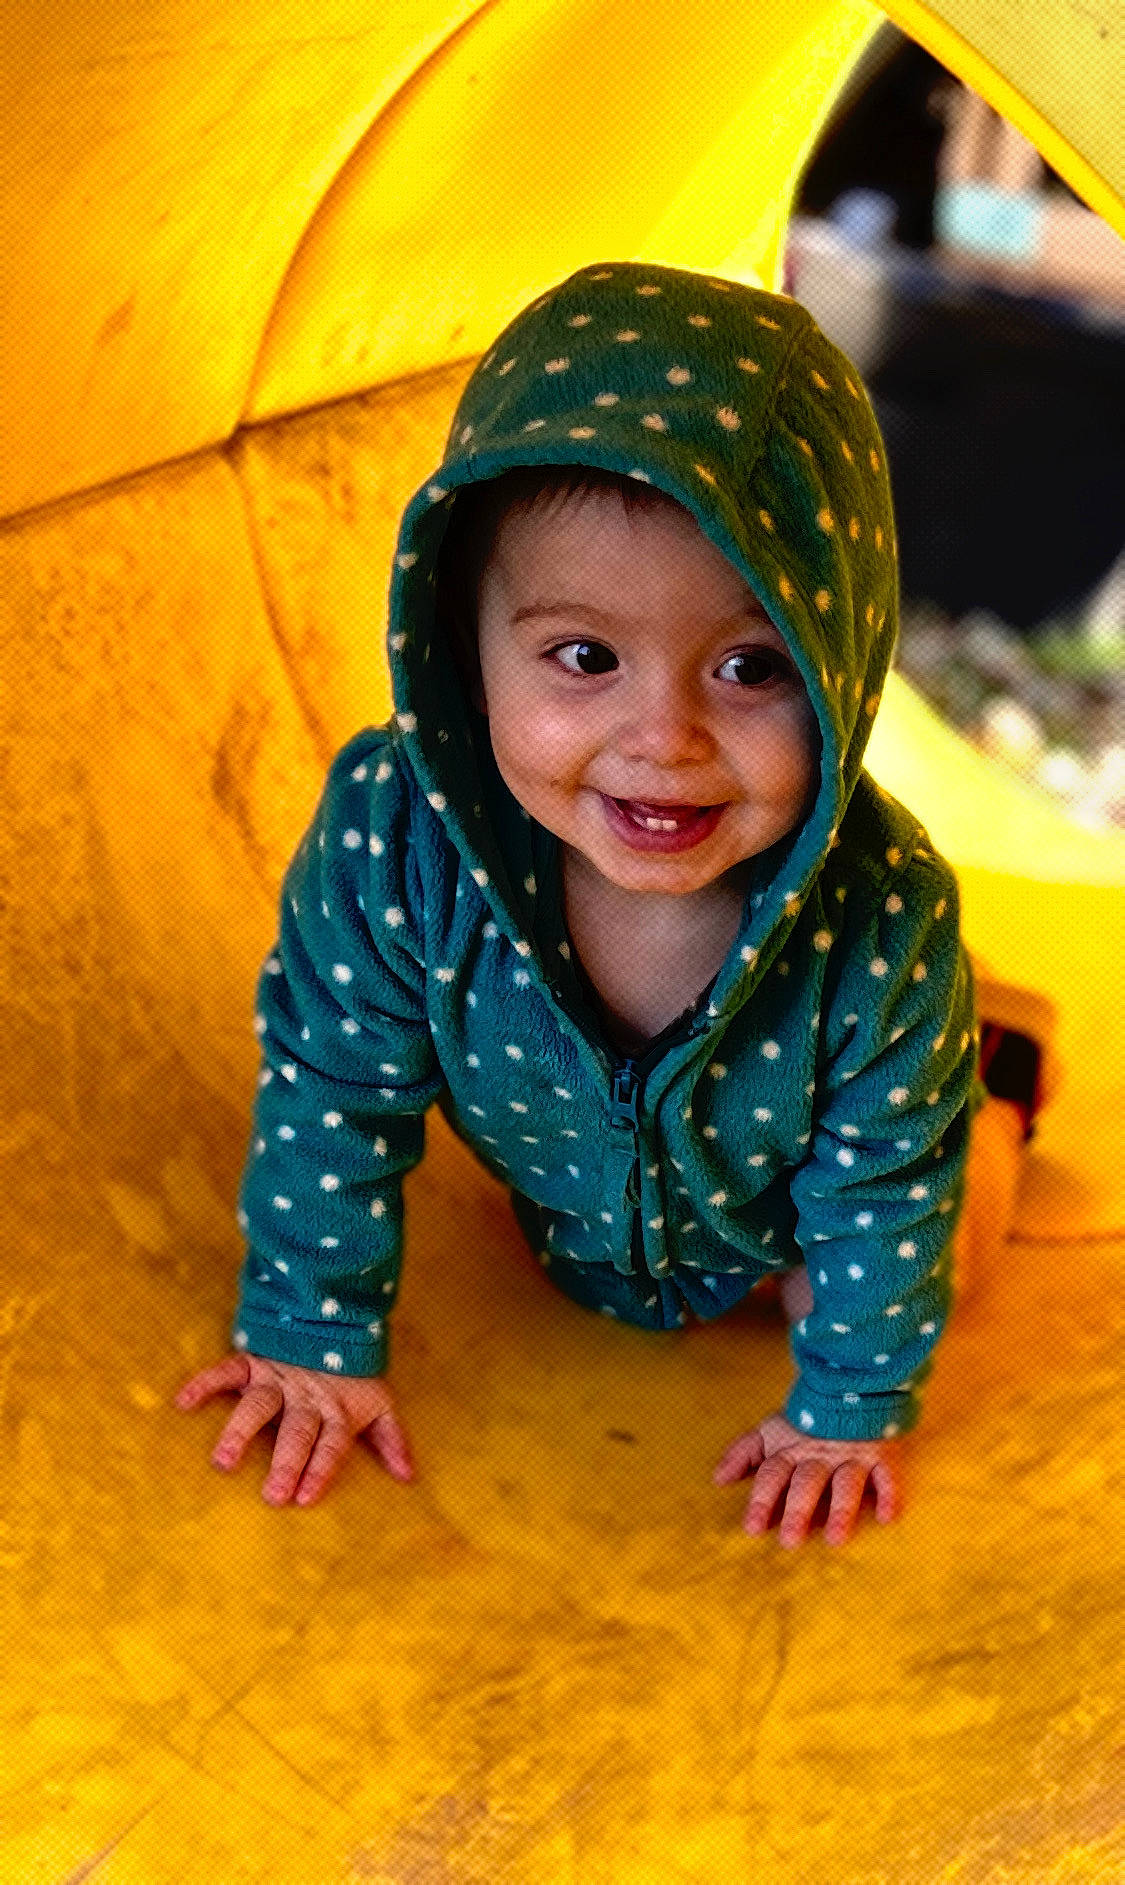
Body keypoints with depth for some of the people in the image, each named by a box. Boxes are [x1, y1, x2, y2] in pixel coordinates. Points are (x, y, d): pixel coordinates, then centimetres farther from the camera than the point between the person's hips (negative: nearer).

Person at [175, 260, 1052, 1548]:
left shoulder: (882, 918, -41)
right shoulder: (392, 836, -40)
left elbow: (886, 1182, -23)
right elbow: (332, 1091, -22)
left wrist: (848, 1403, -11)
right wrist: (314, 1331, -12)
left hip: (783, 1206, -2)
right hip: (578, 1205, 3)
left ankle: (993, 1087, 35)